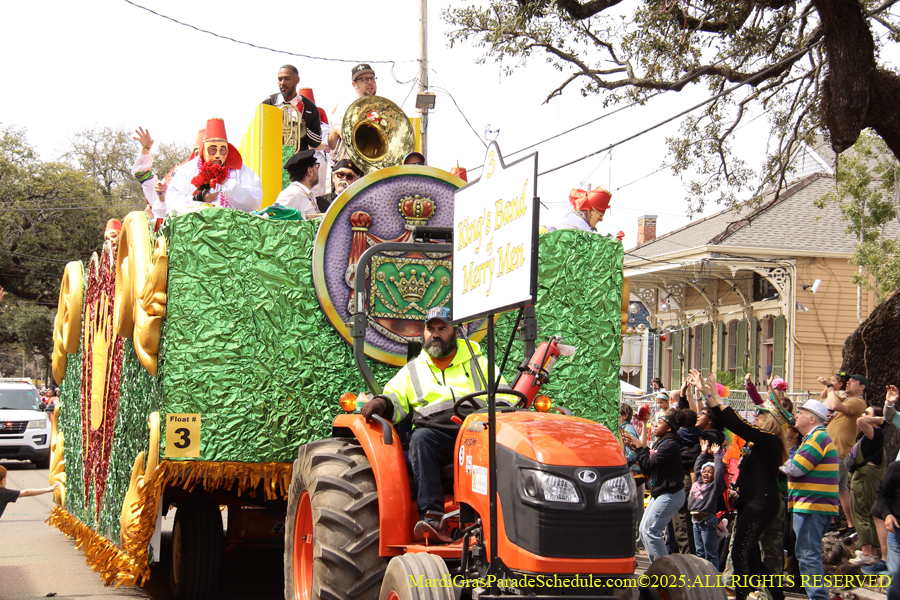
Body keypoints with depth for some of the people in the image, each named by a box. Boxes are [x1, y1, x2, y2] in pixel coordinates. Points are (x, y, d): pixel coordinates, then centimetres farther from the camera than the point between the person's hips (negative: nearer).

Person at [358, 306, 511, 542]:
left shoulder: (479, 363, 24)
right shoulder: (412, 370, 25)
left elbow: (504, 397, 17)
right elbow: (395, 400, 14)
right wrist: (381, 402, -10)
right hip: (435, 432, 1)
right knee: (420, 439, -36)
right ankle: (432, 518, -43)